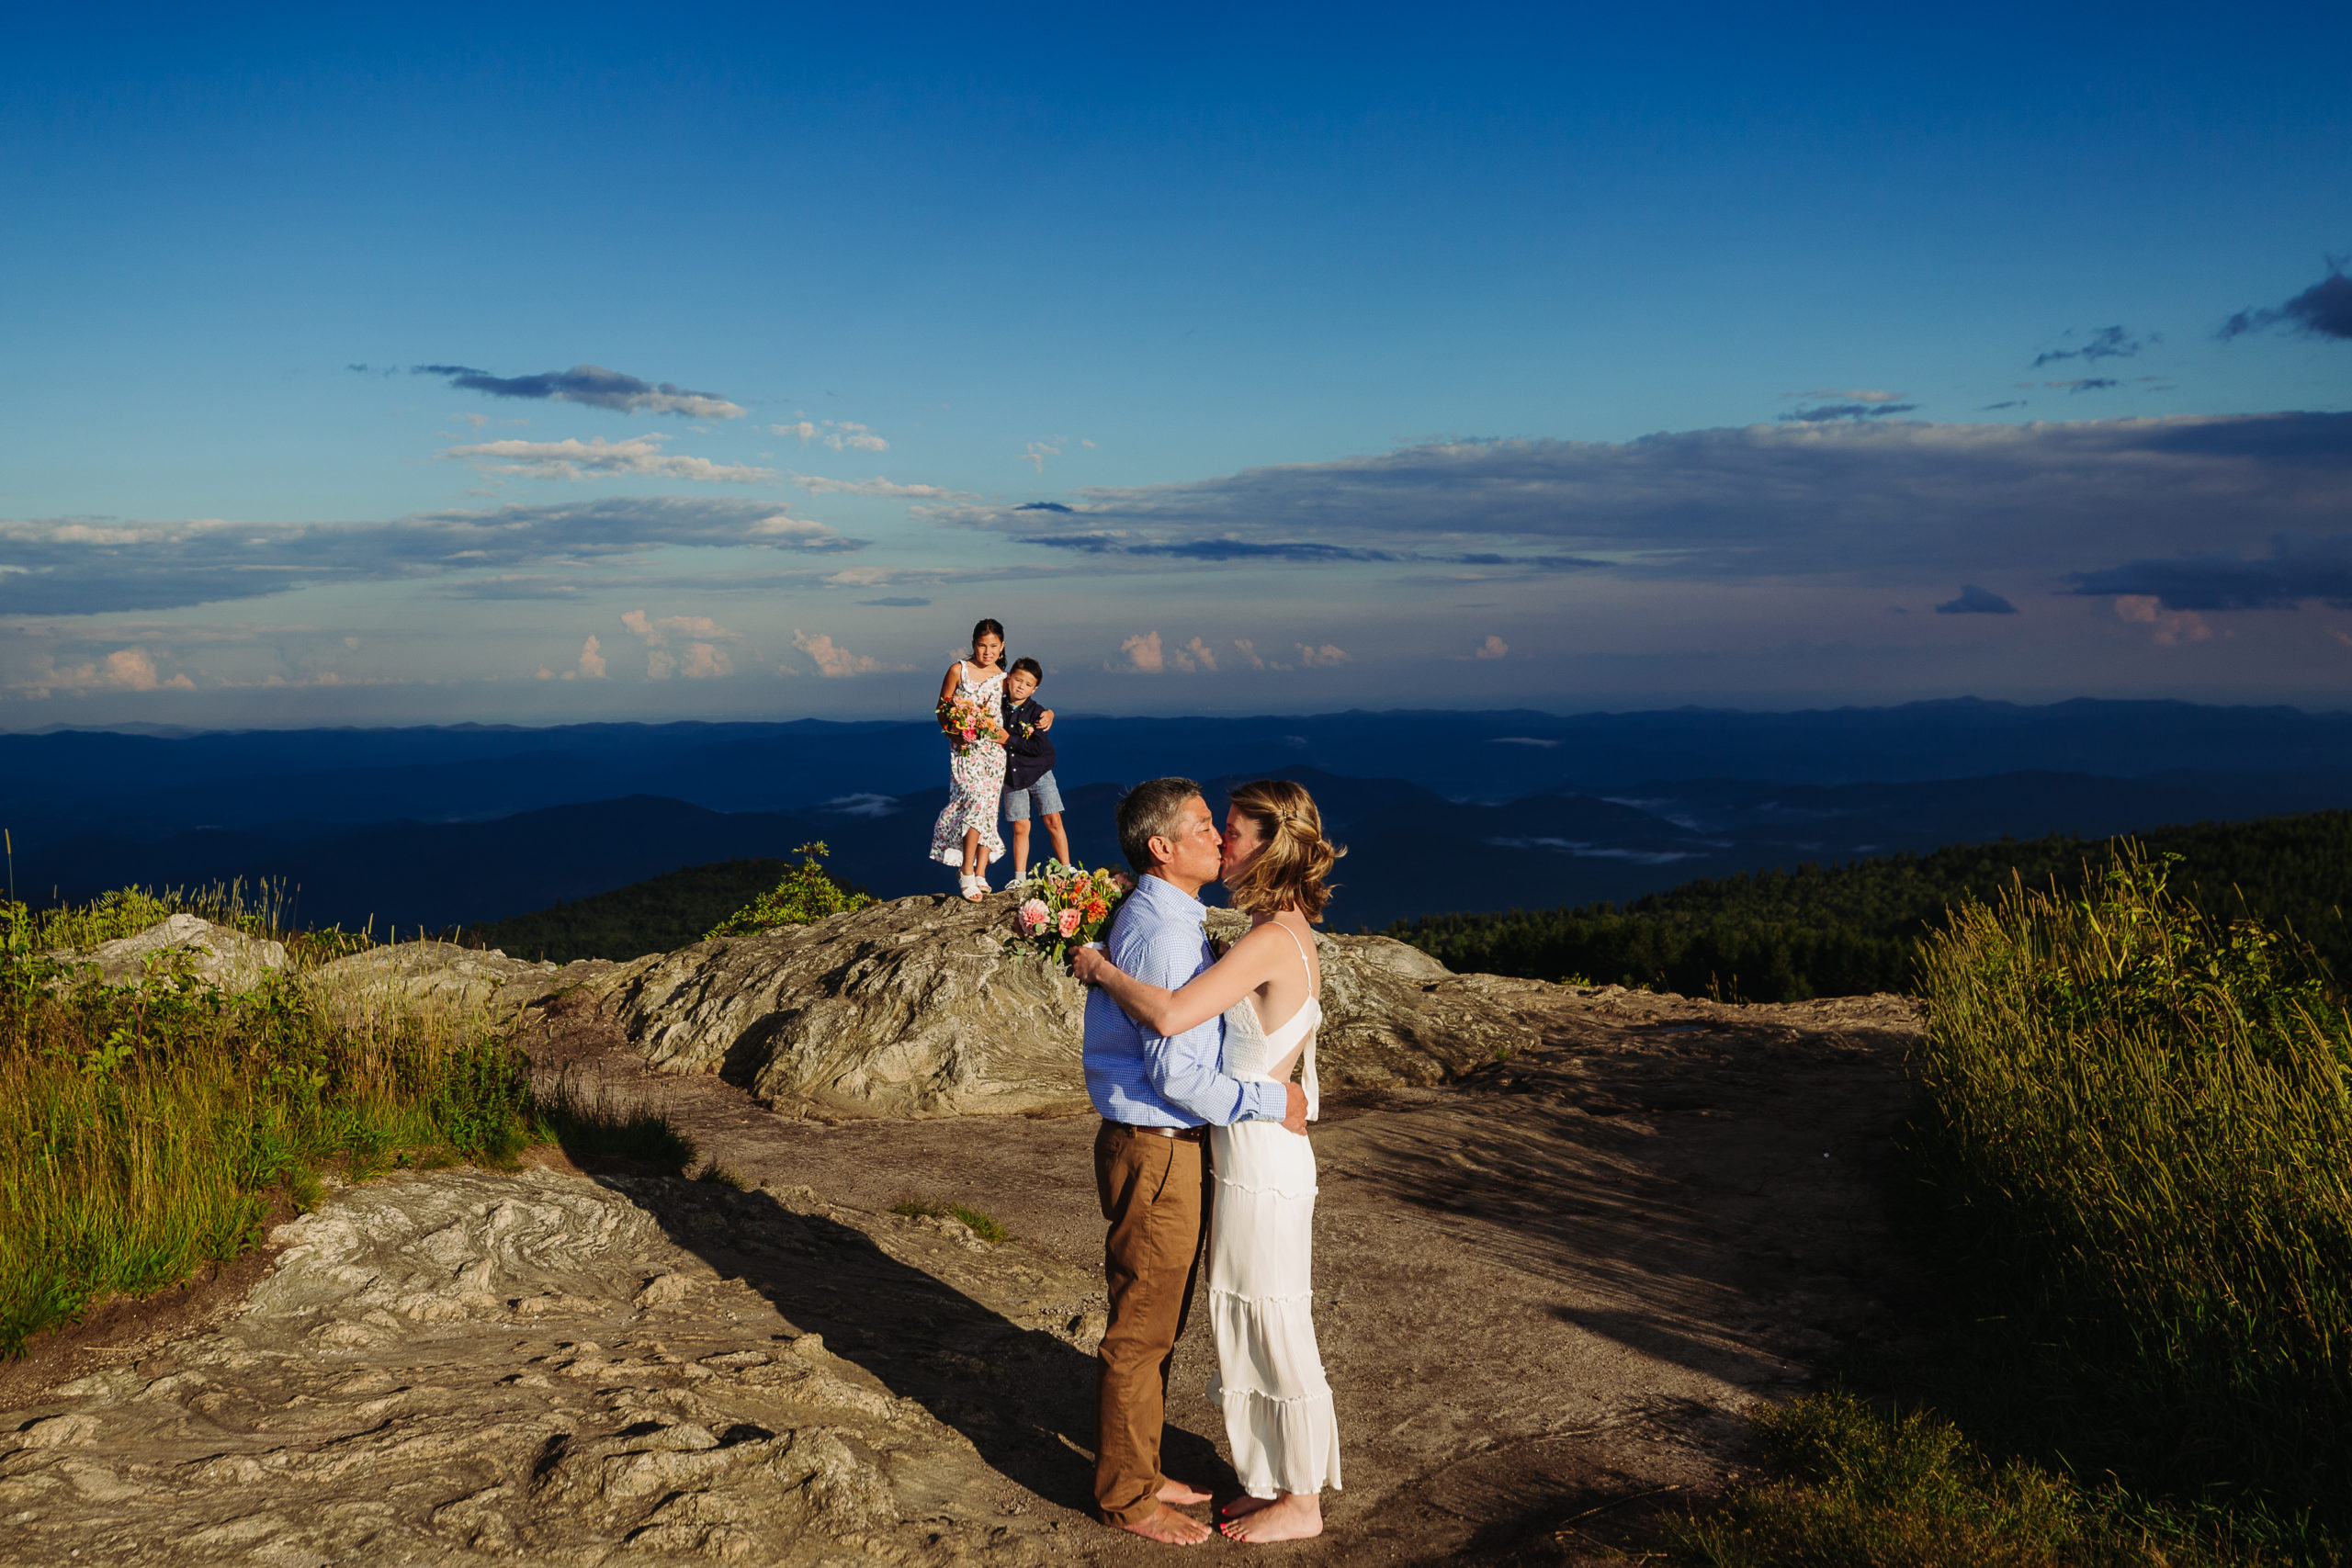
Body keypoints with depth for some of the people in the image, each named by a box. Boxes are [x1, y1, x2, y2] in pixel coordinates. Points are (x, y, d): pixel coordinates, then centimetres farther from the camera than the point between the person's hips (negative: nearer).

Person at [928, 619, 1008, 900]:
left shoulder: (1002, 678, 9)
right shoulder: (958, 670, 0)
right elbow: (942, 710, 2)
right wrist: (954, 735, -12)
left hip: (994, 749, 4)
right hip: (966, 750, -4)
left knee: (989, 810, 1)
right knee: (978, 799, -21)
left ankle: (980, 875, 7)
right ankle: (966, 874, -14)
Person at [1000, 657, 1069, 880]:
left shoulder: (1036, 713, -9)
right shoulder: (1000, 708, 1)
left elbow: (1039, 747, -17)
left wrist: (1009, 740, -18)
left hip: (1039, 774, -2)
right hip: (1012, 777, 2)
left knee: (1053, 821, -4)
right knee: (1020, 828, 3)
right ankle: (1019, 878, 7)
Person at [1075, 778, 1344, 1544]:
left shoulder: (1273, 940, -22)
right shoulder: (1287, 934, 8)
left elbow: (1170, 1014, -31)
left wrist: (1101, 967, -15)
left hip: (1262, 1161, -9)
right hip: (1252, 1152, 9)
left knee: (1276, 1331, 4)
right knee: (1252, 1328, 19)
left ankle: (1301, 1502, 19)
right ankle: (1280, 1483, 32)